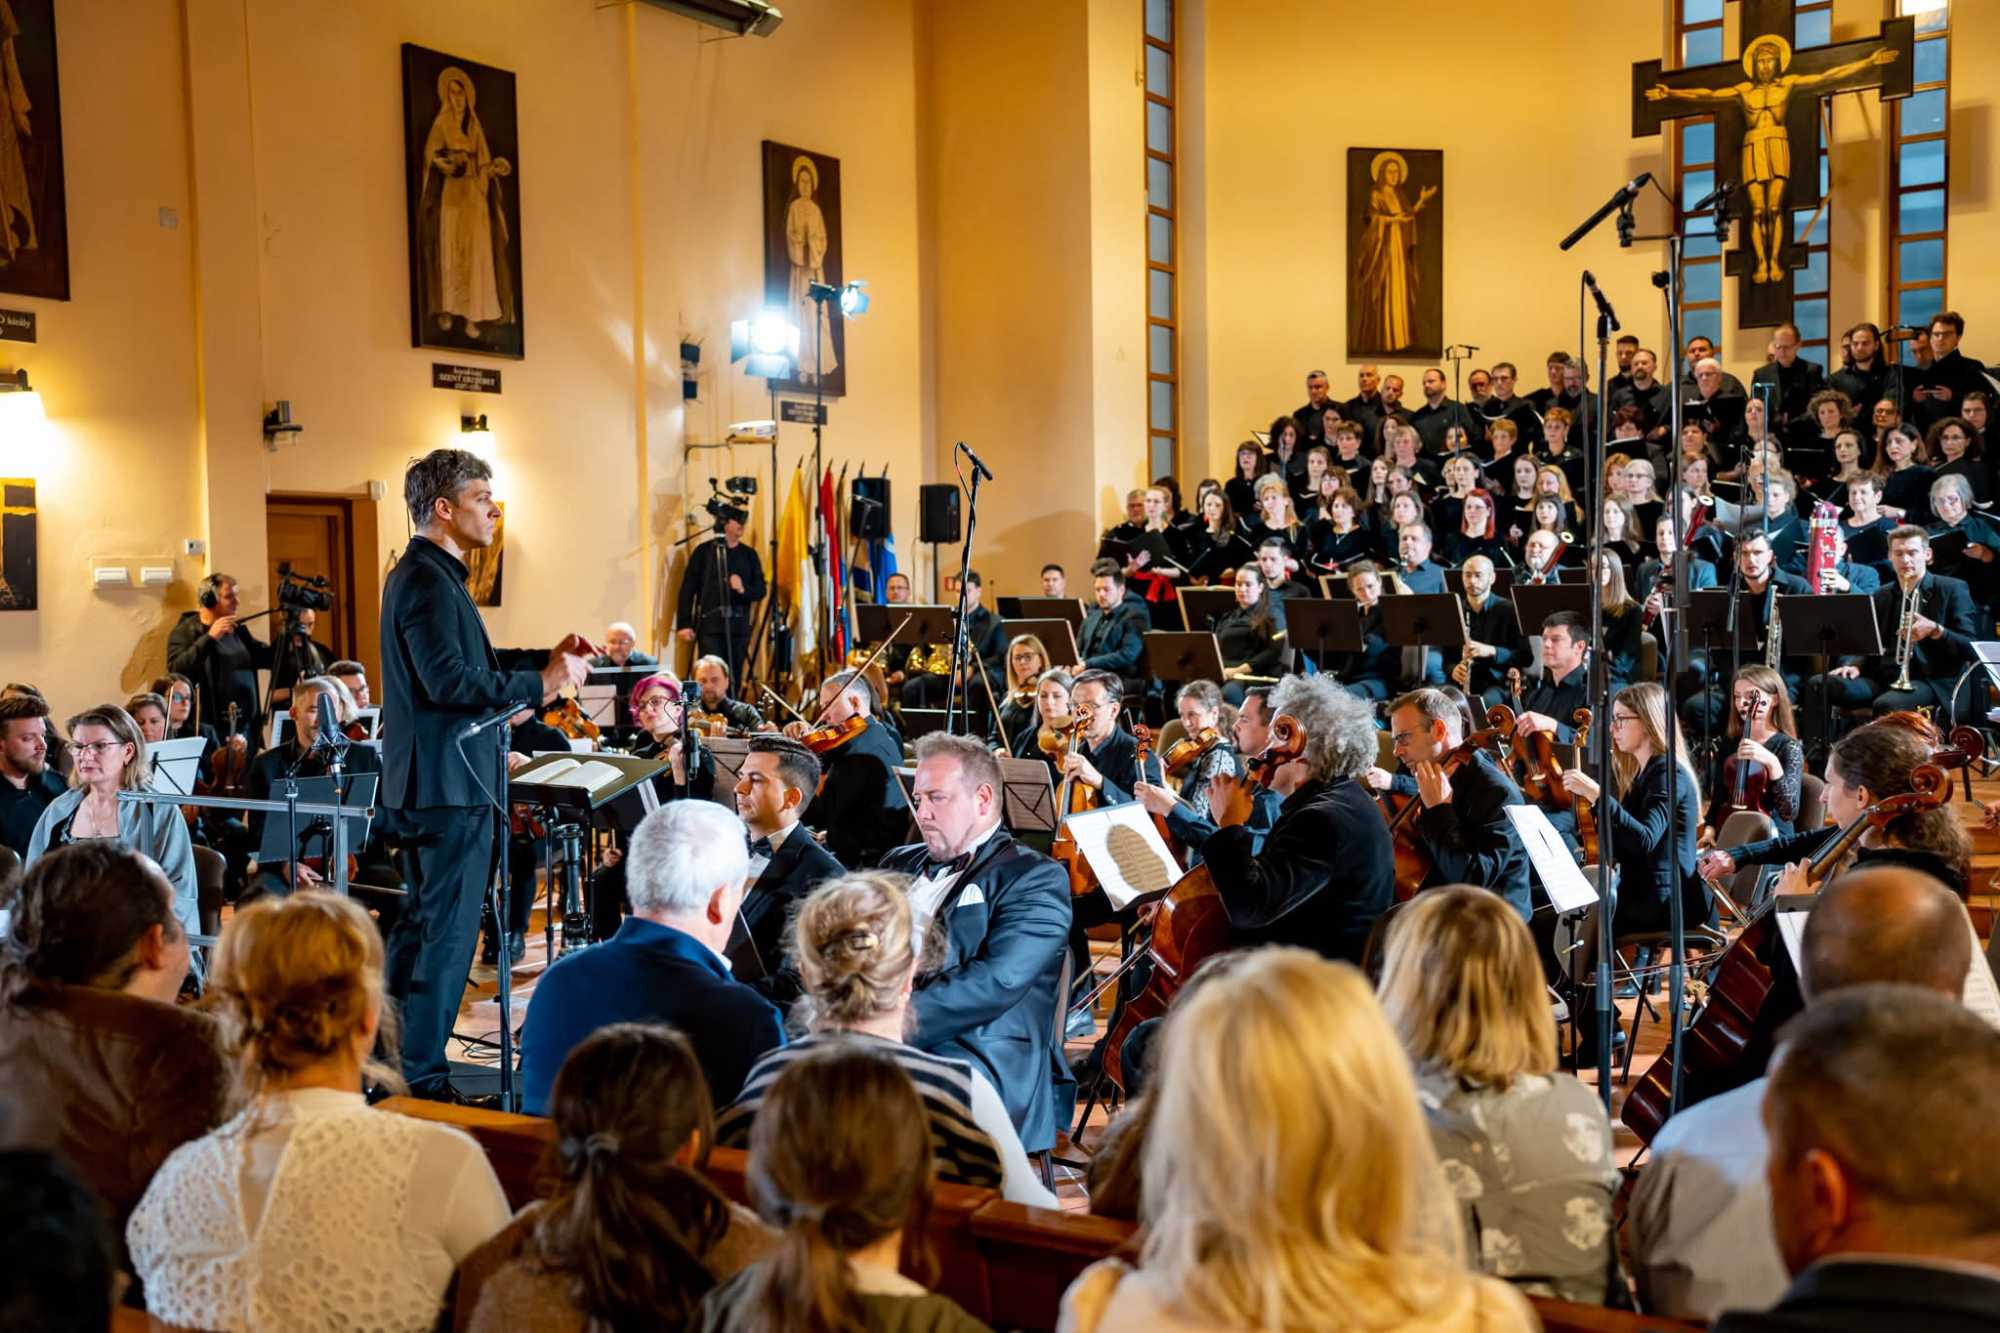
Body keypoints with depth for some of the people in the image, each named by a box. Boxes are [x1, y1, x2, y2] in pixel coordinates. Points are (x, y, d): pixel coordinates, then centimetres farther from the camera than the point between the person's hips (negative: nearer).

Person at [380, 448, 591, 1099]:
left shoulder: (427, 574, 17)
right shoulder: (428, 580, -16)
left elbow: (465, 668, 17)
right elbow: (450, 681, -26)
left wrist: (545, 662, 11)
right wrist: (541, 684, -22)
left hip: (428, 779, 11)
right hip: (449, 781, -11)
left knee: (421, 922, 19)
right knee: (447, 931, -4)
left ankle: (392, 1058, 29)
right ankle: (420, 1080, 2)